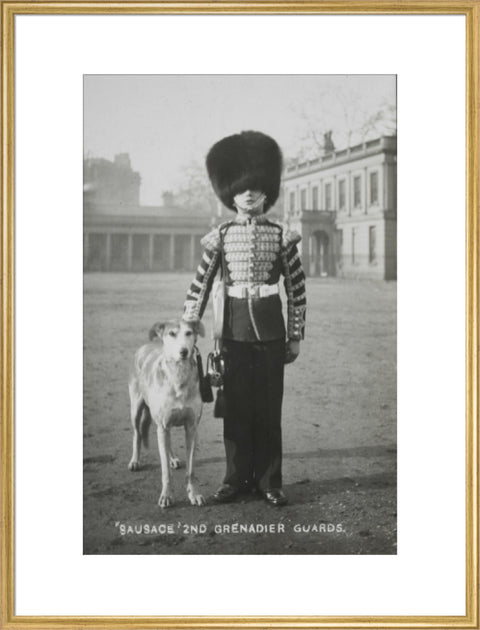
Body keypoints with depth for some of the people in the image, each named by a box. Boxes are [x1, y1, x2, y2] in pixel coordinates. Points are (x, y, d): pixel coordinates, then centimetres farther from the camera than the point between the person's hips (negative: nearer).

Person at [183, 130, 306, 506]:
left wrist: (296, 336, 2)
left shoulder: (281, 236, 1)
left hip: (271, 330, 0)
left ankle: (269, 481, 14)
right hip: (235, 330, 0)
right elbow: (200, 286, 4)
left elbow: (297, 289, 4)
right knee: (236, 406, 5)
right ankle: (237, 479, 17)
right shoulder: (221, 237, 2)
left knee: (270, 406, 4)